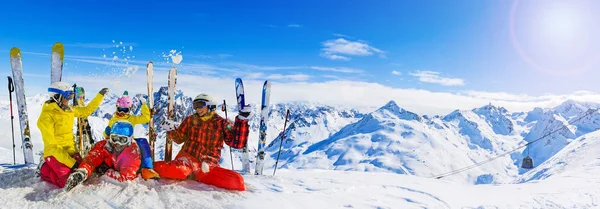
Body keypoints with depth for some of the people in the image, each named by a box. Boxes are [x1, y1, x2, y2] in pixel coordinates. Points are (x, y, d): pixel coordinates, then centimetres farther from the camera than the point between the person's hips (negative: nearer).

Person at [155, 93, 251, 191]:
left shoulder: (222, 123, 5)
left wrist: (242, 120, -13)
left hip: (209, 166, 1)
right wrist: (171, 129, 2)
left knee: (237, 181, -22)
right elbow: (179, 138, 22)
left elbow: (237, 143, -5)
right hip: (187, 159, -1)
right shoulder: (191, 120, 12)